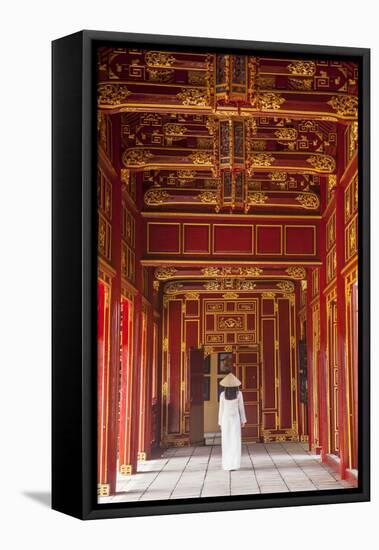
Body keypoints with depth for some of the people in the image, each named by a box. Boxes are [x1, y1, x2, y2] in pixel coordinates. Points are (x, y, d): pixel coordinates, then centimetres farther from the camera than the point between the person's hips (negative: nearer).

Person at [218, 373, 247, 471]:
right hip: (235, 419, -1)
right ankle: (234, 464, -7)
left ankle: (227, 464, 11)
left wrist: (220, 423, 7)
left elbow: (221, 409, -1)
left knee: (226, 442, 9)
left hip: (225, 419, 1)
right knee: (235, 442, 0)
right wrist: (243, 420, 8)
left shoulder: (222, 394, -5)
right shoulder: (239, 393, -7)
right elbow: (241, 407, -2)